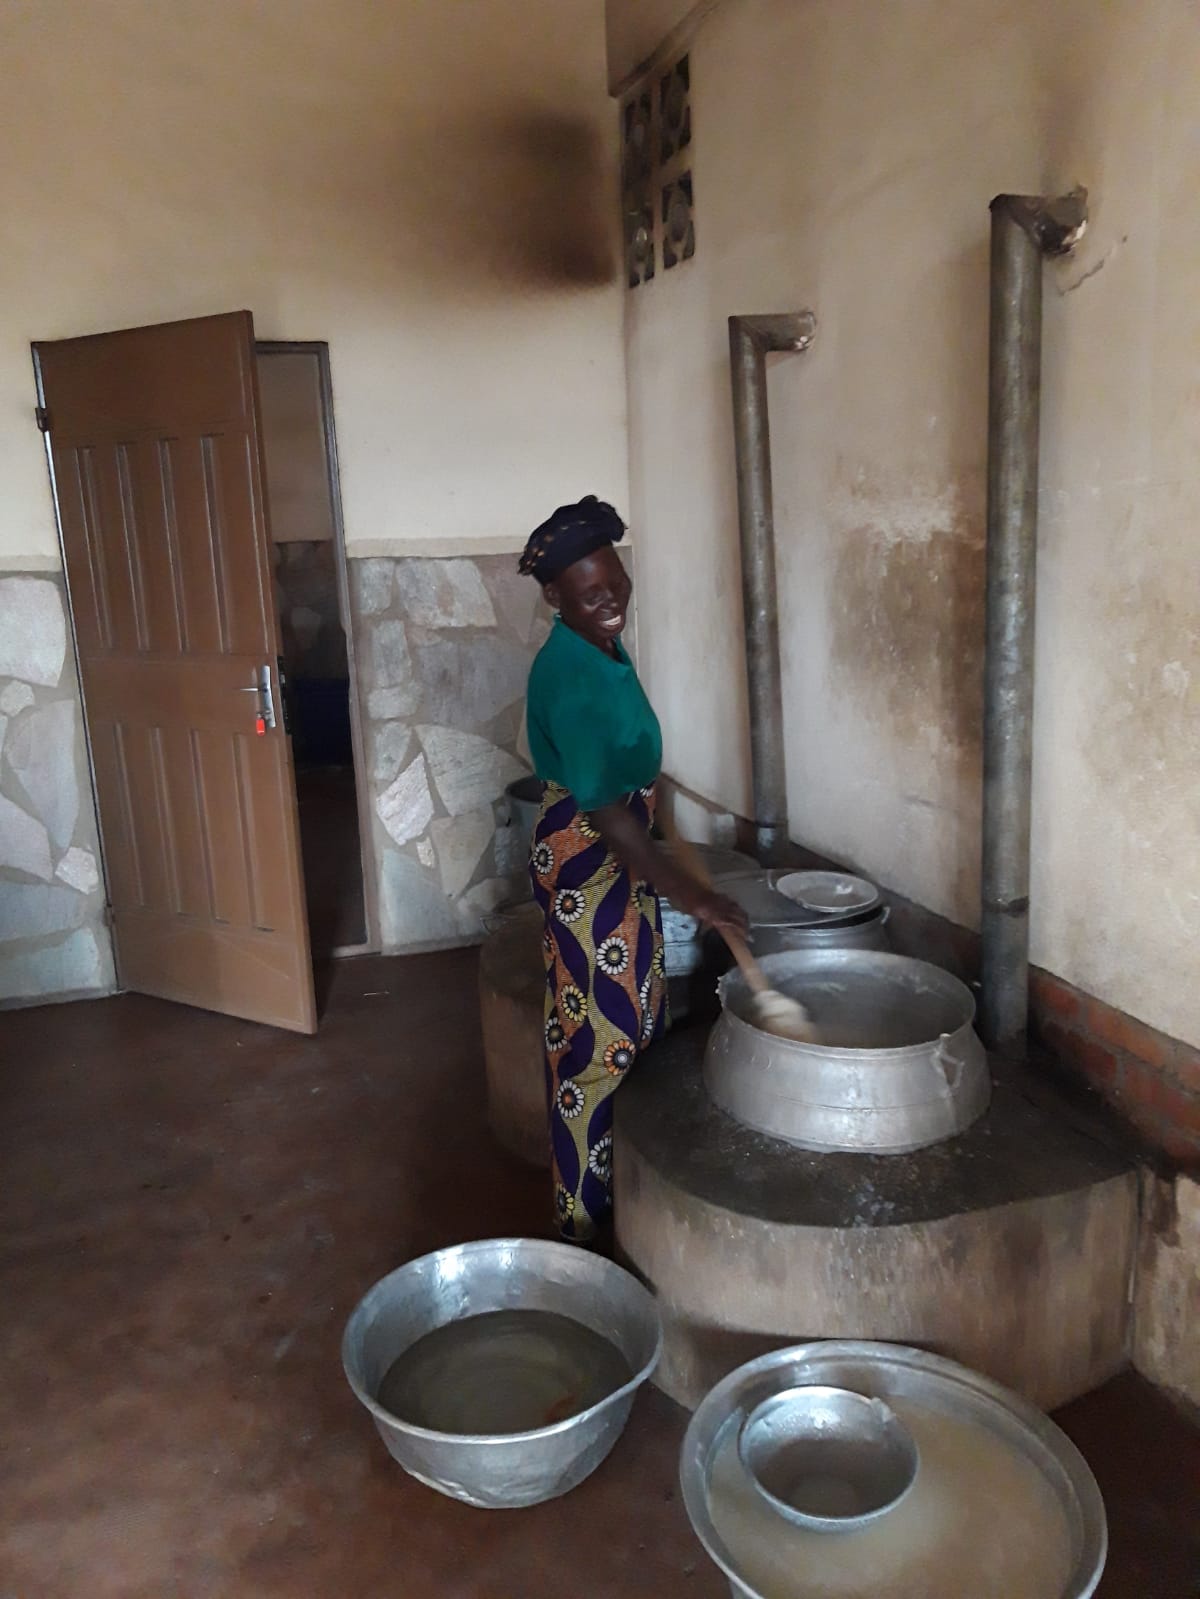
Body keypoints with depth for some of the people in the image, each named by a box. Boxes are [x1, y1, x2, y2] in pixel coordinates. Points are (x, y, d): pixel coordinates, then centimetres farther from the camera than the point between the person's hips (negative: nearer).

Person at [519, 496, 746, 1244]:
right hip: (585, 860, -10)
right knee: (600, 1029, 0)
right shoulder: (568, 676, -28)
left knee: (637, 1013, 20)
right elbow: (604, 811, -30)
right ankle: (592, 1211, 17)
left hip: (620, 851, 10)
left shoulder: (606, 646, 2)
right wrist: (689, 893, -30)